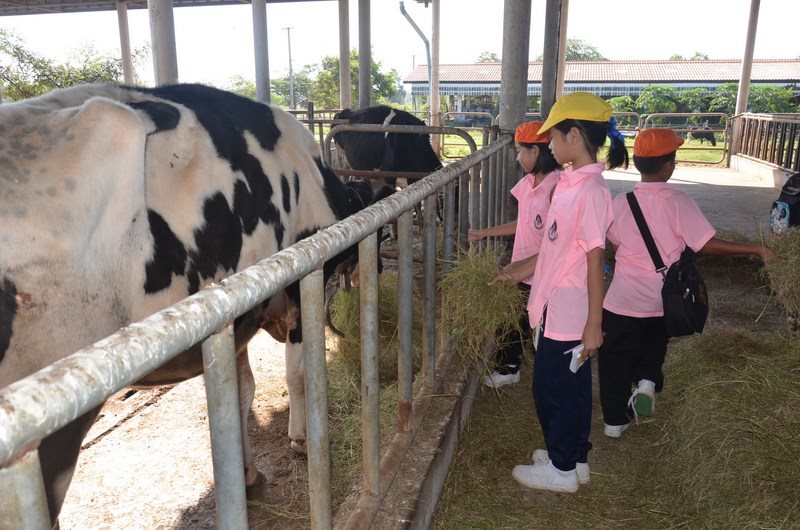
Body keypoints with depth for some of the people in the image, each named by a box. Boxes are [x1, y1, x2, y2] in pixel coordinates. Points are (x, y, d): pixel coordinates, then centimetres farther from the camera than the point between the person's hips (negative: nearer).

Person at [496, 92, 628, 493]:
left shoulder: (591, 190, -20)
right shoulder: (568, 182, 7)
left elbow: (595, 261, -20)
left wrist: (593, 324, -17)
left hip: (569, 313, -9)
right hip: (555, 307, 9)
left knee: (554, 388, 7)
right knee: (570, 384, 20)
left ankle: (561, 469, 26)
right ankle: (575, 458, 38)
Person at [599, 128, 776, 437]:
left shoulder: (620, 203, -9)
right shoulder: (677, 202, -16)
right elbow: (707, 244, -15)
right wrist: (755, 249, -6)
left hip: (622, 302, 0)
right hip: (660, 302, 0)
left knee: (616, 359, 13)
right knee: (654, 343, 28)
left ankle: (615, 421, 22)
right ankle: (647, 381, 2)